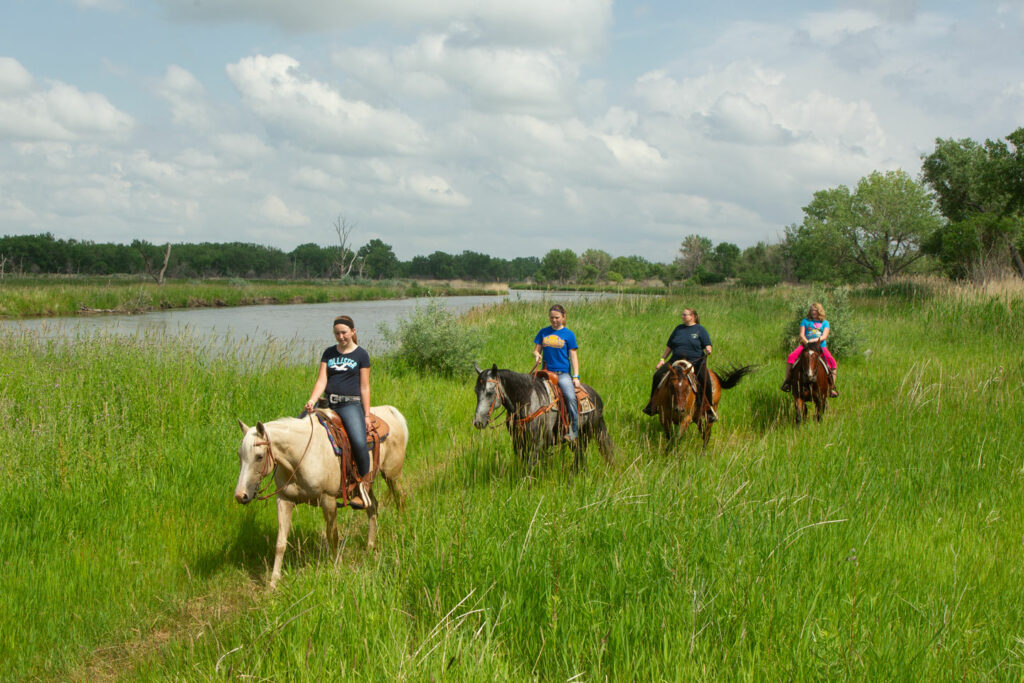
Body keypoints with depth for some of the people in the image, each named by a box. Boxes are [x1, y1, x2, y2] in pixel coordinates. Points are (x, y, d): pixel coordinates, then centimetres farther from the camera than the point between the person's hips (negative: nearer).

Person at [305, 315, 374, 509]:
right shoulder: (329, 353, 14)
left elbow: (364, 387, 2)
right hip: (329, 404, 5)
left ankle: (363, 487, -10)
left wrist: (367, 415, -3)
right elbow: (321, 380, 5)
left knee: (359, 442, -27)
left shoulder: (361, 354, 4)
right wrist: (312, 401, -13)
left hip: (351, 404, -5)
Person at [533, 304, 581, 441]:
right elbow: (536, 350, 15)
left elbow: (573, 356, 3)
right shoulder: (543, 332, 12)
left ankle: (574, 431, -19)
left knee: (570, 397, -26)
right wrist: (537, 355, -10)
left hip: (563, 374, -3)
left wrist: (576, 376, -4)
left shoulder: (568, 334, 5)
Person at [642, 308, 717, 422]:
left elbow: (707, 346, 0)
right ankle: (653, 403, 1)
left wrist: (708, 350, -23)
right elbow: (669, 346, 19)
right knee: (658, 375, -13)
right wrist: (662, 359, 12)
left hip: (695, 362, -3)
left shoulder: (700, 329, 5)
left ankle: (710, 410, -13)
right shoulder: (679, 328, 14)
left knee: (705, 380, -28)